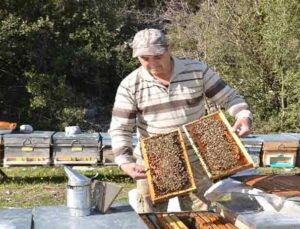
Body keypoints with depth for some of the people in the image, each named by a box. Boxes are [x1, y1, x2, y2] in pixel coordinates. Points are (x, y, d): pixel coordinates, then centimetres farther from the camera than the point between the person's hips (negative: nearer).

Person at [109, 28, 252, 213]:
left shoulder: (198, 71, -10)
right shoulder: (130, 85, -10)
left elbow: (230, 98, -4)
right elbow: (120, 130, -10)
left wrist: (244, 117, -25)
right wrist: (125, 163, -25)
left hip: (194, 162, 0)